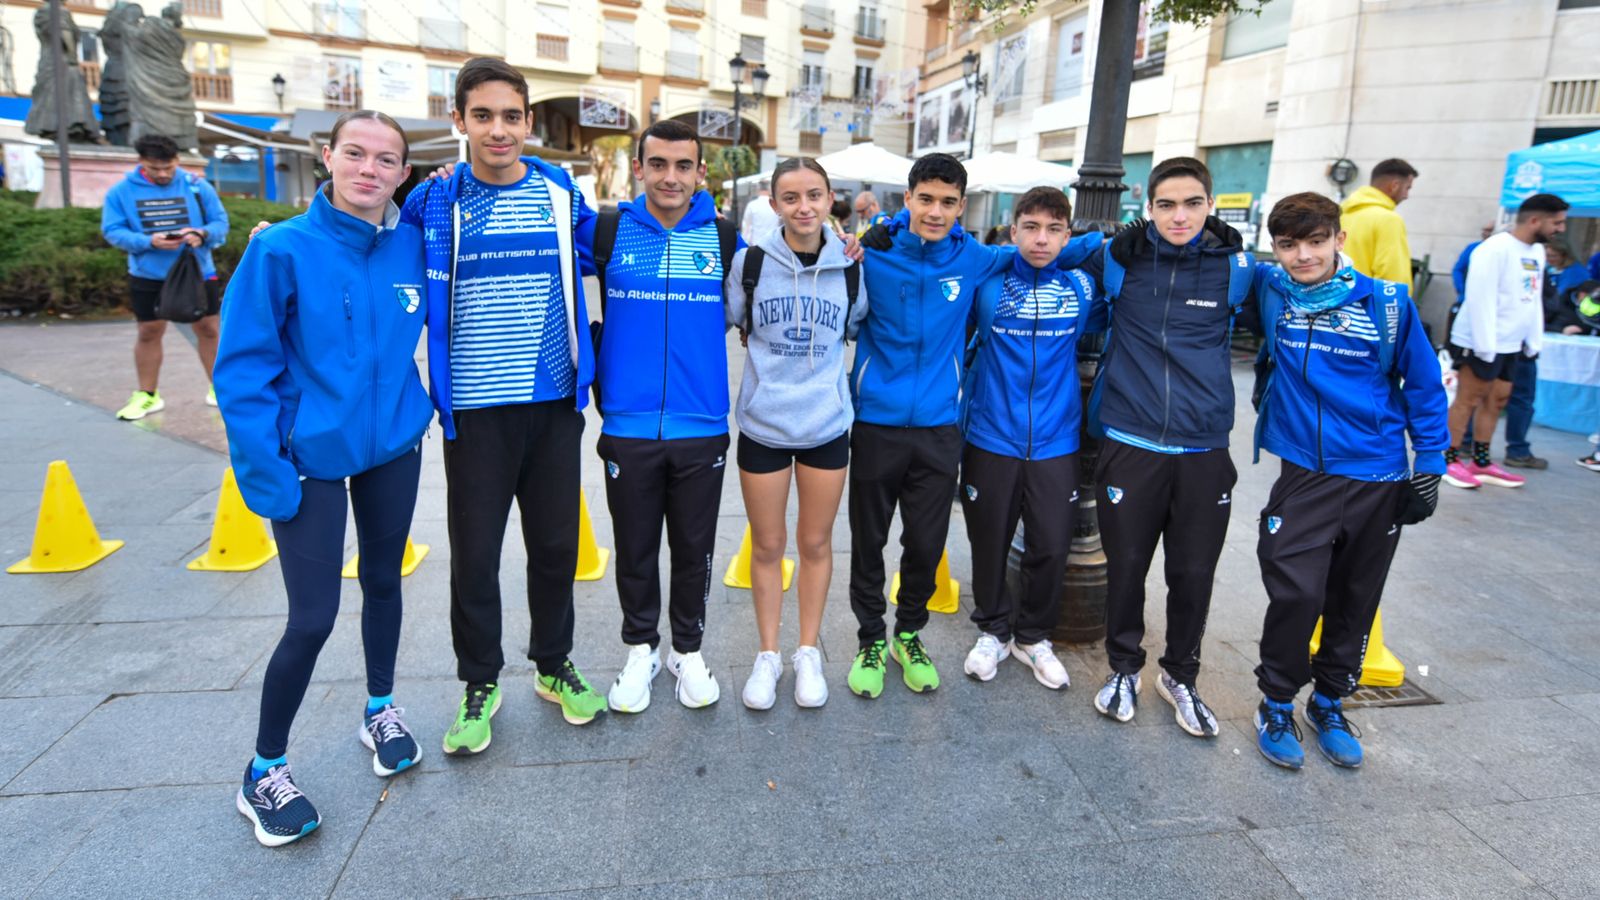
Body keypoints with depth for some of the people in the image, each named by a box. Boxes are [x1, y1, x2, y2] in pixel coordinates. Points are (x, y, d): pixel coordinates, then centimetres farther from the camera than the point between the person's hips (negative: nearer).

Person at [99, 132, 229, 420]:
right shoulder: (121, 191, -3)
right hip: (148, 277, 0)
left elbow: (220, 222, -1)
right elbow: (112, 231, -5)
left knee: (208, 329, 6)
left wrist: (202, 234, -22)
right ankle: (147, 395, 20)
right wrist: (148, 242, -22)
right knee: (149, 333, 8)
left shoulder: (197, 186, -3)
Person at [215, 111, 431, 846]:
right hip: (311, 456, -4)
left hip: (393, 445, 4)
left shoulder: (414, 244, -3)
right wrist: (265, 470, -16)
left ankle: (380, 710, 41)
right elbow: (241, 368, -12)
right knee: (313, 618, -2)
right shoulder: (283, 249, -14)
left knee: (383, 581, 18)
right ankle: (264, 770, 20)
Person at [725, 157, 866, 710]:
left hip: (827, 426, 1)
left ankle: (809, 652, 29)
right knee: (767, 545, 9)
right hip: (762, 425, -1)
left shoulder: (849, 267, 0)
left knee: (816, 542, 11)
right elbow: (722, 322, 7)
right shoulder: (750, 261, -6)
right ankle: (767, 655, 27)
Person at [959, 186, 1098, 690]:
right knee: (989, 544, 10)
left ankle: (1033, 636, 30)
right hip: (991, 438, -1)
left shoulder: (1082, 287, 2)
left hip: (1055, 442, 2)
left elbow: (1098, 331, 20)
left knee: (1052, 547, 7)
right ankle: (993, 630, 32)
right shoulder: (986, 281, -5)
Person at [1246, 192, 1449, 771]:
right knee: (1296, 595, -10)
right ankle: (1277, 704, 13)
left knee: (1355, 602, 13)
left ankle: (1329, 701, 34)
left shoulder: (1388, 302, -5)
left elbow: (1423, 385, 2)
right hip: (1304, 475, -1)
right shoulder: (1269, 290, -3)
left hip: (1380, 481, 1)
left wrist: (1430, 464, 1)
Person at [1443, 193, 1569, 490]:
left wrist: (1534, 342, 13)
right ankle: (1449, 461, 5)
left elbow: (1535, 300, 18)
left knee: (1496, 401, 10)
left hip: (1510, 345, 8)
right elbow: (1481, 299, -18)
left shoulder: (1537, 252, 13)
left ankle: (1481, 463, 18)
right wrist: (1485, 346, -19)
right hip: (1480, 343, -8)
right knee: (1468, 400, -3)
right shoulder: (1495, 249, -15)